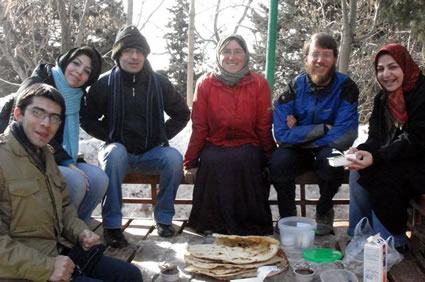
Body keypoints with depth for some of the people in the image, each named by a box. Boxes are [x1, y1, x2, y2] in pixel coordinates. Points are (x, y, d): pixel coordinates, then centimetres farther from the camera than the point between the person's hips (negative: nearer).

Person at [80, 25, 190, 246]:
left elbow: (182, 114, 12)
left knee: (174, 157, -29)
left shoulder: (159, 83, 2)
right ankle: (111, 223, -29)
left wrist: (163, 135, 1)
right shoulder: (105, 83, -2)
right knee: (115, 153, -36)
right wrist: (109, 137, -8)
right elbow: (87, 118, 4)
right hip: (119, 150, -1)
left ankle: (163, 217, -10)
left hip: (151, 153, 2)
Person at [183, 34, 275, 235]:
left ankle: (249, 223, -15)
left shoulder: (259, 84, 0)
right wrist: (191, 162, -1)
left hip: (248, 149, 0)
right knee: (211, 162, -32)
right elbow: (199, 127, 2)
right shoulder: (205, 83, 2)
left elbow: (264, 127, 0)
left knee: (244, 161, -33)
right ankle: (212, 222, -13)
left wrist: (271, 161, -2)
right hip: (215, 147, 1)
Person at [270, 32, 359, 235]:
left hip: (327, 150, 0)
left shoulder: (346, 87, -11)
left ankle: (324, 211, -4)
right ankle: (287, 215, -4)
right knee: (278, 162, -31)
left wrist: (300, 133, -18)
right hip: (297, 151, 1)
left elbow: (343, 136, -21)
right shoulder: (294, 87, -9)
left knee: (331, 161, -34)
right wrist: (323, 128, -21)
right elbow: (281, 134, -18)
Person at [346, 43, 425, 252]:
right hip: (394, 160, 7)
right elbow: (376, 137, 4)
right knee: (358, 171, -15)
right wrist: (361, 151, -18)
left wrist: (376, 156, -33)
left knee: (385, 177, -29)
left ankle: (392, 242, -13)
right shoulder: (383, 98, 8)